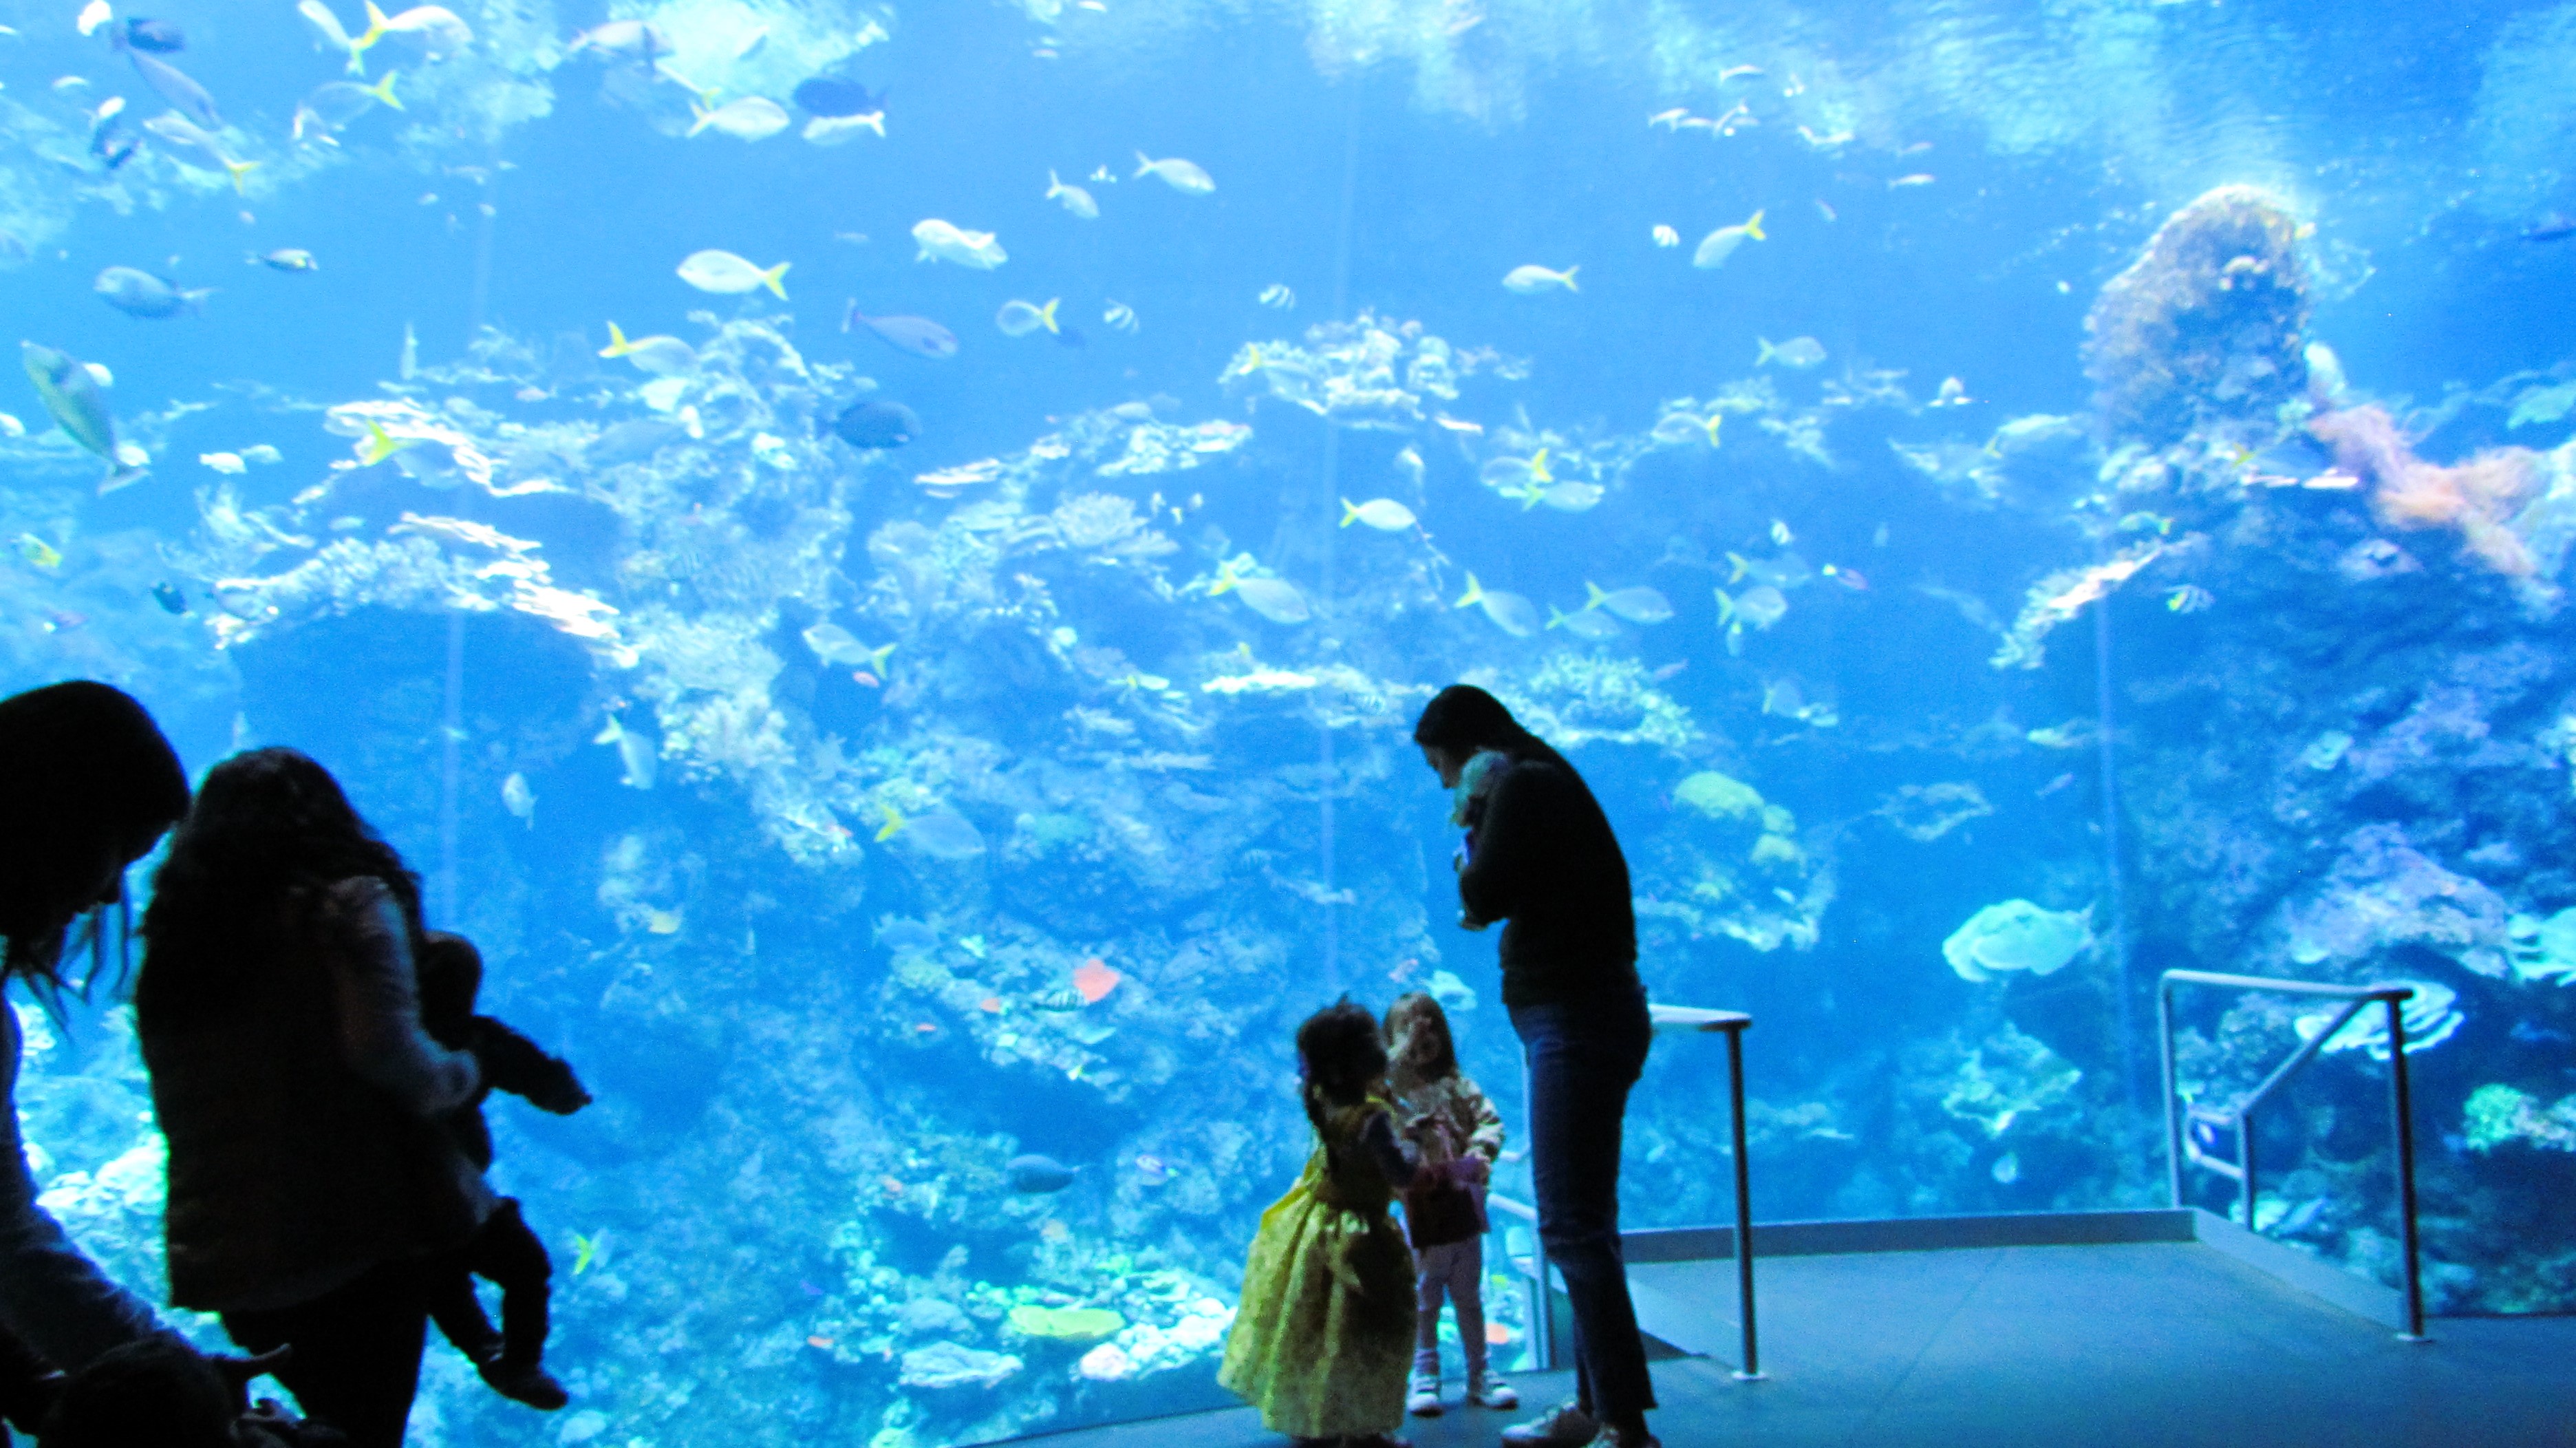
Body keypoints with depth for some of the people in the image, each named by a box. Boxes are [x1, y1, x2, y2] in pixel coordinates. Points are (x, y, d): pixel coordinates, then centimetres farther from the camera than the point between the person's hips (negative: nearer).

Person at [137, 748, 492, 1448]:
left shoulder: (169, 945, 12)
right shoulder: (349, 904, -6)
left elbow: (176, 1110, 15)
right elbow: (384, 1047, -21)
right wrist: (461, 1074, -4)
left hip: (225, 1253, 6)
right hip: (358, 1234, -6)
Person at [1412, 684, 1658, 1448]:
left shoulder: (1522, 784, -11)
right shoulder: (1543, 782, 18)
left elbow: (1485, 894, -17)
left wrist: (1474, 825, -4)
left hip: (1575, 1018, -11)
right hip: (1581, 1015, 11)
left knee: (1572, 1226, -9)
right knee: (1581, 1222, 16)